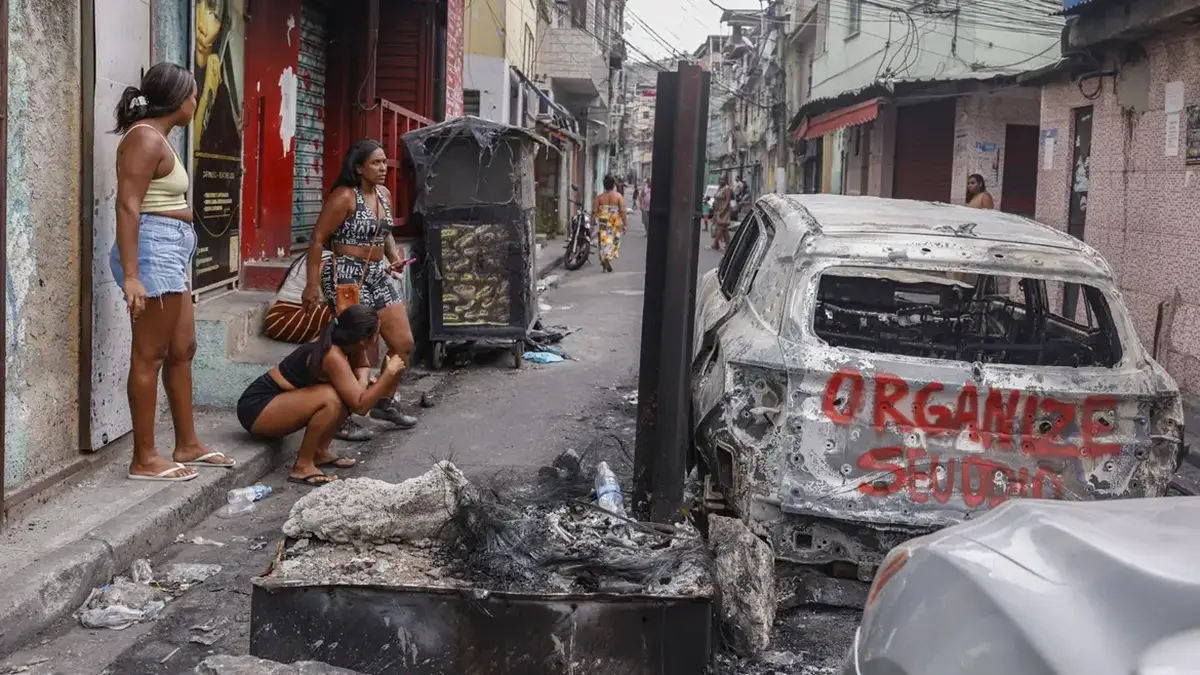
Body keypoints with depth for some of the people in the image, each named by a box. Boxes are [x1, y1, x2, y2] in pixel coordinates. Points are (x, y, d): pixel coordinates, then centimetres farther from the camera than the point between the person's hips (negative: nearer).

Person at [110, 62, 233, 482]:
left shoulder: (159, 138, 18)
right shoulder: (145, 138, -12)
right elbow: (127, 206, -19)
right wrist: (131, 275, -26)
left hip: (172, 252, 11)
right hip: (154, 248, -11)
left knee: (182, 350, 15)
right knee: (149, 355, -7)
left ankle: (187, 444, 24)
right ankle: (144, 459, -2)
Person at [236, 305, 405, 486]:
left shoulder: (335, 342, -1)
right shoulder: (333, 357, -26)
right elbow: (360, 405, -27)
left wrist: (362, 384, -11)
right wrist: (390, 372, -21)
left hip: (275, 399, 9)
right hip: (256, 407, -9)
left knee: (347, 393, 2)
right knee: (331, 398, -29)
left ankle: (319, 452, 10)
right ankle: (303, 466, -16)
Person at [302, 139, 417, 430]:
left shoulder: (383, 194, 10)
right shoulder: (344, 197, -14)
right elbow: (318, 240, -15)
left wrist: (395, 257, 4)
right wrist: (312, 284, -20)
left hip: (378, 276, 8)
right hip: (348, 277, -8)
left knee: (404, 344, 9)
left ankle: (383, 402, 28)